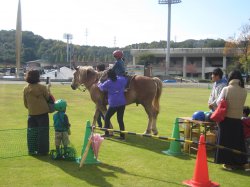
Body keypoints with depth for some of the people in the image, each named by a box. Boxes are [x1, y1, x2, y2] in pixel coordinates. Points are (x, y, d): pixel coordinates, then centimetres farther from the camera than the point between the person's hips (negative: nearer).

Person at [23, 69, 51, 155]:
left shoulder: (25, 89, 1)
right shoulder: (42, 87, -12)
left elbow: (25, 103, 7)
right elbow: (48, 98, -1)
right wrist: (48, 89, 11)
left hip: (31, 113, 4)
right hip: (42, 113, -3)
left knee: (32, 132, 12)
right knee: (42, 132, 5)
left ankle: (32, 150, 16)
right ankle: (42, 151, 8)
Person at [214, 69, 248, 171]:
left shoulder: (226, 89, -13)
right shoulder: (244, 91, -5)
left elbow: (219, 102, -6)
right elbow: (241, 103, 2)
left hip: (226, 119, -2)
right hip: (238, 119, 2)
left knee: (226, 141, 9)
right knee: (237, 142, 13)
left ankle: (228, 162, 14)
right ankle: (238, 162, 21)